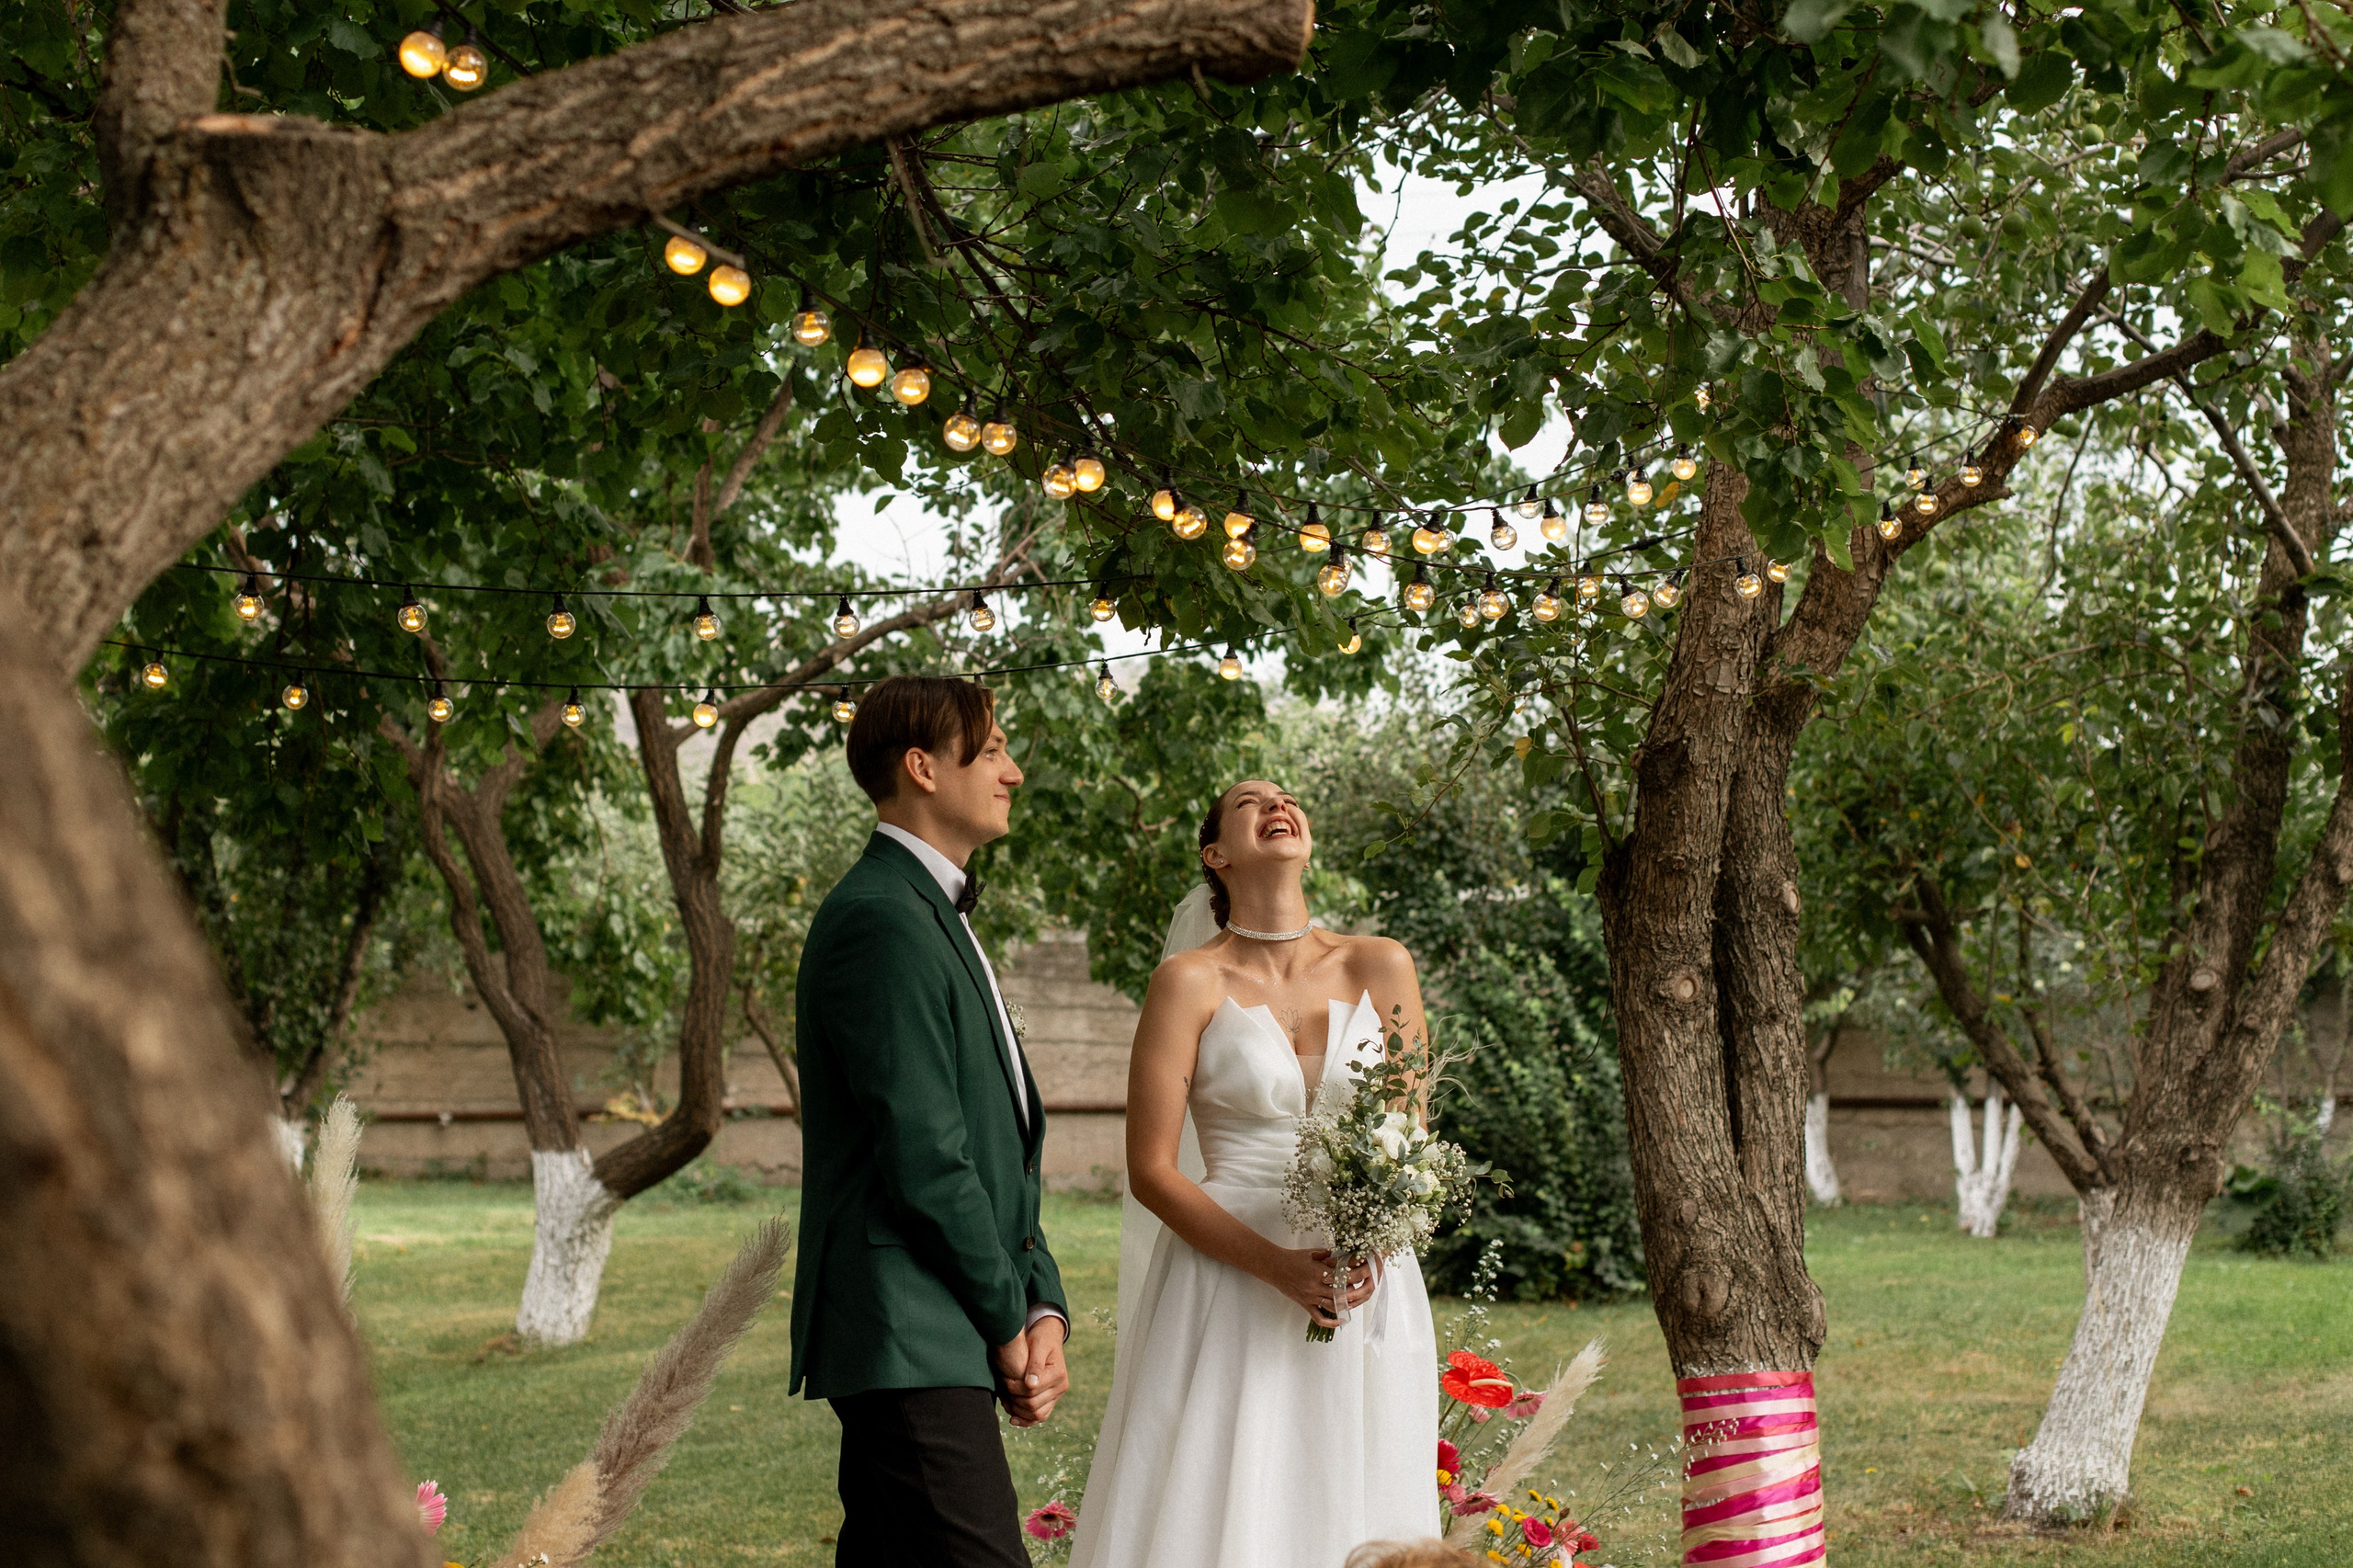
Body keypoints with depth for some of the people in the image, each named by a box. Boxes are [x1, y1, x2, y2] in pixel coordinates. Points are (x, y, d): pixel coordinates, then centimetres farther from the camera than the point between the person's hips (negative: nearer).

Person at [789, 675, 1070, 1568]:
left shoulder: (934, 917, 21)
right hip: (909, 1341, -10)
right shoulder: (882, 920, -12)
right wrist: (1008, 1325, -8)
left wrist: (1043, 1309, 7)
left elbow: (1002, 1143, 19)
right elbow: (924, 1158, -17)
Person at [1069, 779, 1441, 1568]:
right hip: (1228, 1286, -2)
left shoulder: (1380, 968, 7)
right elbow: (1150, 1169, -5)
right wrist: (1279, 1267, -15)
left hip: (1370, 1295, 3)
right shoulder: (1191, 980, -2)